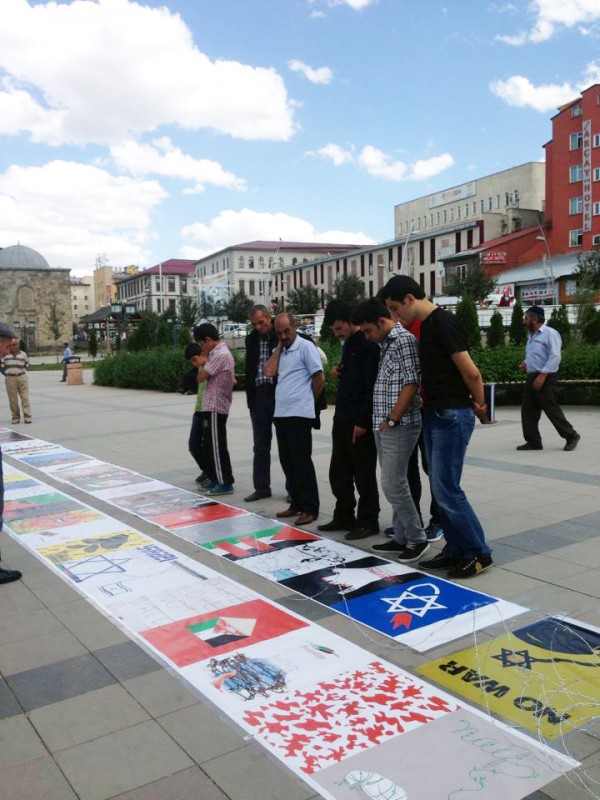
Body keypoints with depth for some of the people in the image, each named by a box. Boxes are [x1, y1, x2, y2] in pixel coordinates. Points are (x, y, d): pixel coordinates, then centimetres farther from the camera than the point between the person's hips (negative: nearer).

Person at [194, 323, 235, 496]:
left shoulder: (221, 355, -18)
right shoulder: (219, 353, 15)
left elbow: (201, 377, -17)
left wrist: (206, 360, -4)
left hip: (215, 408, -10)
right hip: (212, 407, 10)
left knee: (217, 446, -5)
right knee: (209, 445, 16)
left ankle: (225, 483, 2)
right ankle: (214, 478, 25)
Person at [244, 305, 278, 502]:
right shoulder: (251, 339, 10)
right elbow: (249, 369, 15)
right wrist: (250, 397, 8)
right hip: (258, 395, 5)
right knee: (260, 446, 10)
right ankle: (261, 487, 18)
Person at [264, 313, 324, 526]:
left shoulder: (305, 347, -7)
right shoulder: (280, 351, 15)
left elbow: (319, 378, -8)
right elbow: (269, 372, 0)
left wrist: (308, 401, 2)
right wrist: (279, 346, 2)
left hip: (299, 414, -7)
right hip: (281, 413, 8)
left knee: (302, 462, -4)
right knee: (287, 462, 11)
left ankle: (310, 508, 4)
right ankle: (297, 504, 22)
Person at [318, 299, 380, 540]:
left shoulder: (368, 344, -13)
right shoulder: (347, 344, 15)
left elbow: (372, 385, -18)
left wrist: (363, 421, -19)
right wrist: (338, 372, 3)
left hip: (360, 421, -9)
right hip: (342, 418, 9)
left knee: (363, 474, 0)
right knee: (338, 473, 13)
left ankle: (368, 521, 11)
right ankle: (344, 517, 25)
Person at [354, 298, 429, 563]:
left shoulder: (404, 340, -12)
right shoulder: (386, 344, 16)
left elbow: (412, 384, -18)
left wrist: (392, 420, -16)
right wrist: (381, 421, 14)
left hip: (399, 426, -9)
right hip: (383, 426, 9)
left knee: (393, 484, -6)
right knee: (394, 483, 13)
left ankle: (417, 539, 7)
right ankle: (402, 538, 22)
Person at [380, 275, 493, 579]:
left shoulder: (443, 323, -17)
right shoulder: (426, 325, 13)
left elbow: (471, 372, -17)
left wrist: (479, 404, -4)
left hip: (452, 416, -9)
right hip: (434, 415, 9)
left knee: (446, 490, -4)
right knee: (441, 488, 13)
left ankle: (479, 553, 10)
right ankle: (455, 550, 24)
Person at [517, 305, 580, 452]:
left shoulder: (549, 333, -11)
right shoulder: (531, 336, 17)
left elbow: (555, 357, -19)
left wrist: (542, 375, -25)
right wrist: (526, 363, 9)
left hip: (545, 378, -9)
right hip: (531, 377, 9)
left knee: (552, 410, -5)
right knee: (528, 411, 5)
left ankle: (571, 436, 11)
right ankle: (533, 442, 11)